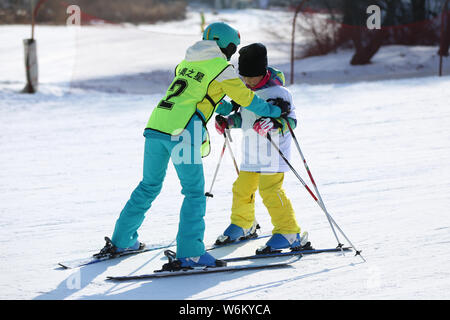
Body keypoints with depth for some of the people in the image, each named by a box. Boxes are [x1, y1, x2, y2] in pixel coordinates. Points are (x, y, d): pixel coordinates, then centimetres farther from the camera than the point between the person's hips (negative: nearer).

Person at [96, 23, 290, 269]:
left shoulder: (186, 62, 23)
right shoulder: (221, 68, 3)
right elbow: (246, 99, 7)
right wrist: (274, 111, 20)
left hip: (155, 125, 7)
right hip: (182, 132, -7)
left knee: (149, 186, 20)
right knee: (194, 193, 1)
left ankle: (121, 241, 25)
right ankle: (189, 253, -6)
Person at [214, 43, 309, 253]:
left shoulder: (278, 93, -15)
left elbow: (291, 120, -18)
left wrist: (273, 124, -35)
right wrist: (227, 121, 5)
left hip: (273, 152, -8)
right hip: (251, 154, 8)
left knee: (271, 191, -15)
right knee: (242, 189, 15)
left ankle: (289, 233, -9)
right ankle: (243, 225, 38)